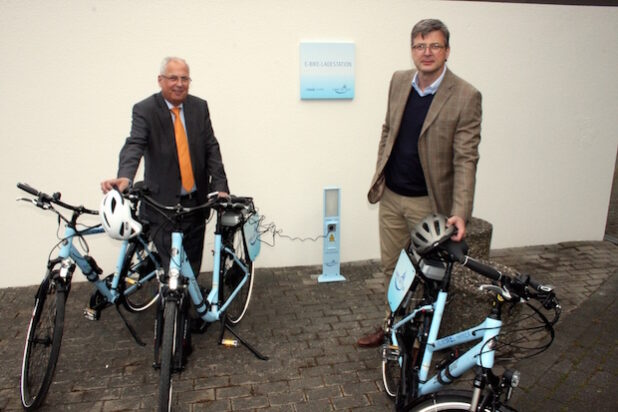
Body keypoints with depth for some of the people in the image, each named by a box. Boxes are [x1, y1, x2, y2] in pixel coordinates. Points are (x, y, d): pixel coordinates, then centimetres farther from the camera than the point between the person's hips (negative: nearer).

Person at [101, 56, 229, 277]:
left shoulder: (199, 107, 5)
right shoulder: (144, 110, -6)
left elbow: (211, 148, 2)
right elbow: (134, 145, -20)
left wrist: (220, 185, -9)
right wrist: (125, 177, -40)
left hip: (196, 203, 4)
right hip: (163, 204, -3)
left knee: (193, 267, 14)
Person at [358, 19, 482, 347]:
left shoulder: (465, 96, -14)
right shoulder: (399, 81, 2)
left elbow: (466, 158, -17)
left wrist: (460, 212, -26)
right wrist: (379, 176, 13)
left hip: (429, 201, -5)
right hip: (391, 196, 5)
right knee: (391, 266, 17)